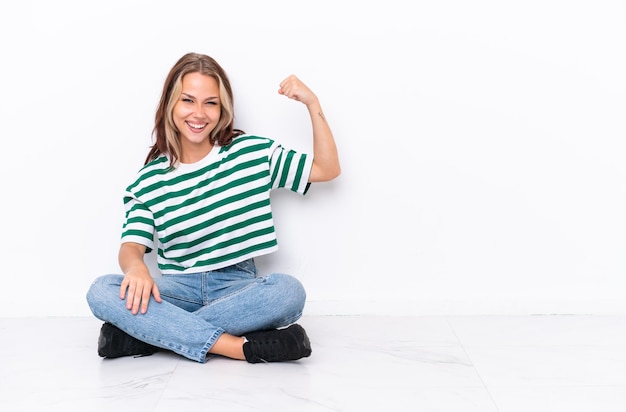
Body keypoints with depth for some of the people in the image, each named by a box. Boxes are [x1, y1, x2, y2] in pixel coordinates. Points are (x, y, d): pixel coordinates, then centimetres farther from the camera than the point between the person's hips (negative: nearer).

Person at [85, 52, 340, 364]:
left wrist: (313, 105, -5)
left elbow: (327, 169, 6)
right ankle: (244, 347, -33)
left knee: (288, 291, -34)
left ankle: (149, 333, -26)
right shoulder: (149, 180, 5)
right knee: (101, 292, -27)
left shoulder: (252, 152, 4)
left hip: (237, 288, 0)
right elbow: (131, 246, -4)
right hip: (178, 290, 1)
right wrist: (135, 267, -29)